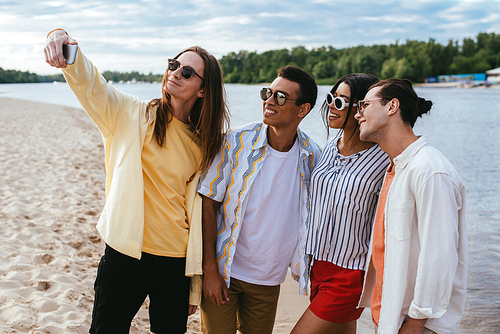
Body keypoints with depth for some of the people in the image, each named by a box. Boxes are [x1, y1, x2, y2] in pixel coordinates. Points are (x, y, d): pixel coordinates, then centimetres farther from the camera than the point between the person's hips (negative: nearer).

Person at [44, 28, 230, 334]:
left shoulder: (203, 145, 6)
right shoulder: (132, 115, -1)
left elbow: (198, 214, 9)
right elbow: (87, 81, -16)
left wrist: (195, 287, 11)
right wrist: (61, 38, -39)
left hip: (176, 263, 3)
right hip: (125, 254, -2)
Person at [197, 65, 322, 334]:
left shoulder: (312, 156, -5)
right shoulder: (237, 142, -12)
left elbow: (311, 216, 7)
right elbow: (209, 203, -10)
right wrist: (210, 269, -12)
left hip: (269, 280, 3)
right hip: (224, 271, -2)